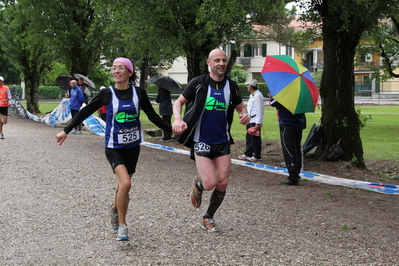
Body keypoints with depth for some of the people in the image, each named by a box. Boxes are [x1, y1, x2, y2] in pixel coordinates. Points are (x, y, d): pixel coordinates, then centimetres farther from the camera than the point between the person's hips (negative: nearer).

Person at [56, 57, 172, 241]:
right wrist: (66, 131, -1)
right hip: (114, 147, -3)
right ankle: (122, 225, -5)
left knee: (123, 185, 13)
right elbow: (85, 112, 0)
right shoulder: (107, 93, -6)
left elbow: (152, 116, 9)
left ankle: (114, 208, 46)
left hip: (132, 146, 3)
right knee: (125, 183, -20)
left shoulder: (139, 93, -2)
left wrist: (170, 129, 4)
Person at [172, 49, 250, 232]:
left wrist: (245, 115, -9)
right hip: (201, 142, -4)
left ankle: (208, 218, 24)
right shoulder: (198, 83, -8)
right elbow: (179, 102, 1)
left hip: (223, 142, 4)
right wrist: (178, 118, -20)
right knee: (210, 184, -14)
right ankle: (198, 185, 25)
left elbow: (240, 107, 15)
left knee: (222, 184, 0)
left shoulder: (231, 86, 2)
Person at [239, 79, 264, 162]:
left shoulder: (258, 95, -15)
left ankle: (257, 156, 4)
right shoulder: (252, 95, 17)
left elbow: (259, 110, -19)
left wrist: (258, 123, -22)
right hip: (250, 120, 10)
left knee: (255, 138, -4)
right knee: (248, 137, 15)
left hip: (255, 121, -10)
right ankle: (248, 154, 24)